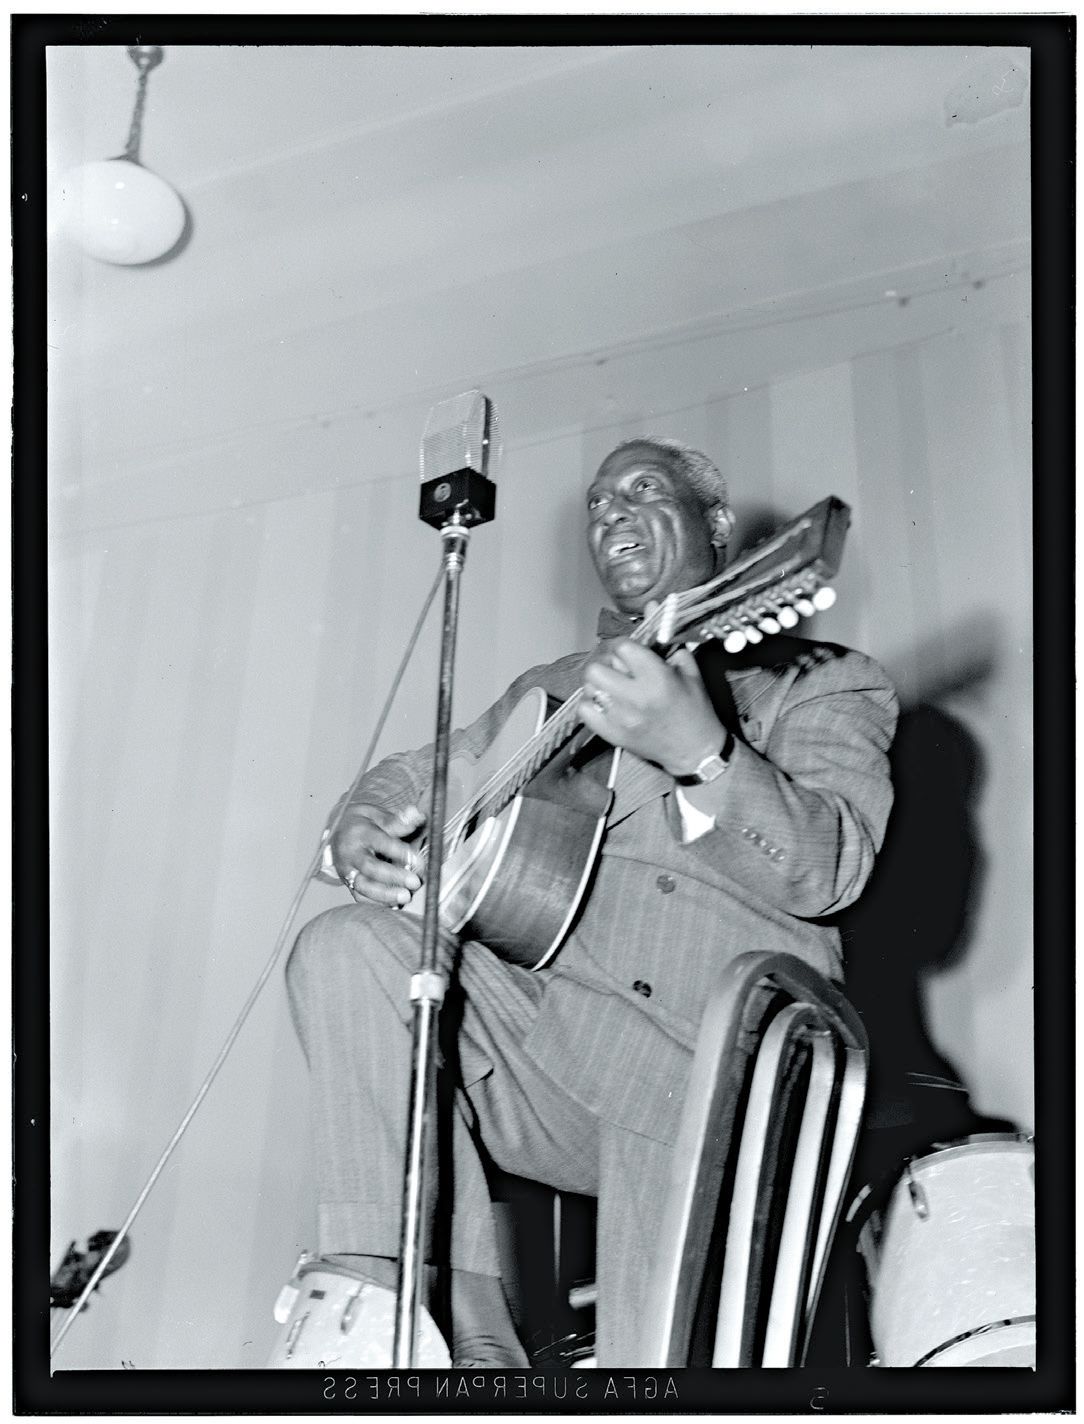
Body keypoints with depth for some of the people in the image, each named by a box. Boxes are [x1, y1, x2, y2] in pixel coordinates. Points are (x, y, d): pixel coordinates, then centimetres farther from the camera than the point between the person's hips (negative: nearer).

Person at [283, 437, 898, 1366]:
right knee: (346, 949, -18)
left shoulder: (821, 683, 5)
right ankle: (465, 1341, -15)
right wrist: (359, 838, -2)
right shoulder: (549, 689, 21)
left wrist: (698, 750, -30)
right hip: (529, 1038, 4)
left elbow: (829, 872, -11)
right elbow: (407, 779, 23)